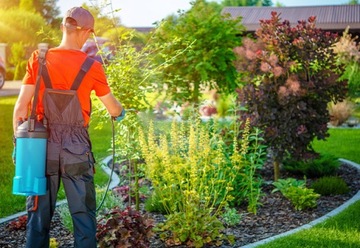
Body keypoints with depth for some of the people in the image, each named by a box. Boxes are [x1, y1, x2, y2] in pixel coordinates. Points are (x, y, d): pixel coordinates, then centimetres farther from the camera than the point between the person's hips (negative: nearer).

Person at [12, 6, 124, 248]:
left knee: (39, 214, 13)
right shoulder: (92, 67, -6)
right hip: (77, 147, -2)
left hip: (43, 144, 2)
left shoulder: (38, 60, -2)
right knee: (83, 214, 10)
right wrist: (121, 112, 27)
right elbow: (113, 108, 5)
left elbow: (21, 108, -2)